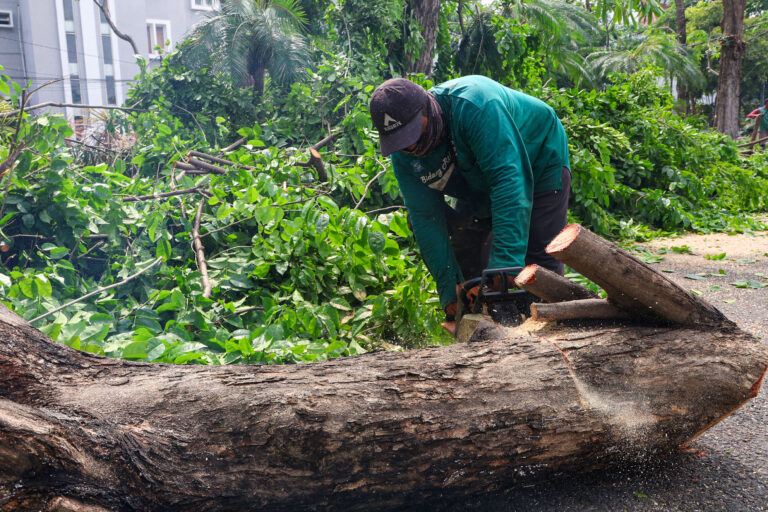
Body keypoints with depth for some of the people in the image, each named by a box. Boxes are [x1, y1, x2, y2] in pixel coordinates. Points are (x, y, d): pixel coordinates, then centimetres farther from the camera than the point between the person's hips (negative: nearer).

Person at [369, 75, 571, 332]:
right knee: (465, 263, 2)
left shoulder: (474, 106, -41)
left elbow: (509, 179, -47)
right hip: (477, 188, 6)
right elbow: (426, 220, -19)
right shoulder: (404, 155, -20)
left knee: (541, 263, -14)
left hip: (538, 164, -5)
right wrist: (450, 292, -25)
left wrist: (507, 262, -54)